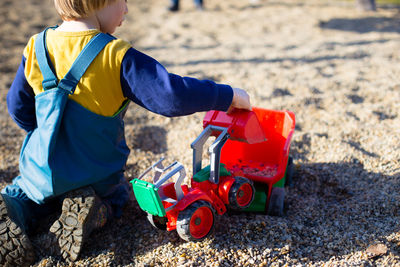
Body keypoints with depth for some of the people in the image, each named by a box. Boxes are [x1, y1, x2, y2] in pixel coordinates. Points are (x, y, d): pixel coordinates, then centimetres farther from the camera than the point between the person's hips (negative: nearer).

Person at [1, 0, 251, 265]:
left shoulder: (36, 47, -7)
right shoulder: (117, 56, -23)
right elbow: (171, 96, -30)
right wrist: (228, 96, -16)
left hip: (41, 170, 3)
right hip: (96, 176, -3)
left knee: (26, 188, 35)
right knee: (117, 194, 30)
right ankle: (94, 212, -4)